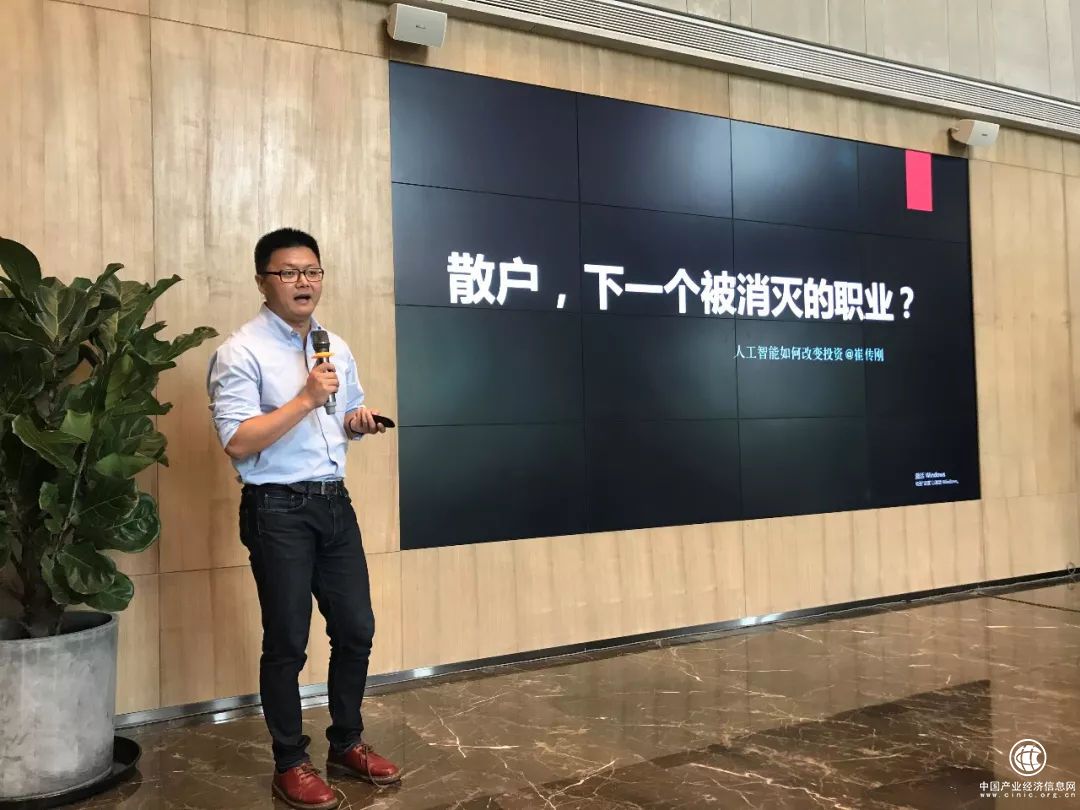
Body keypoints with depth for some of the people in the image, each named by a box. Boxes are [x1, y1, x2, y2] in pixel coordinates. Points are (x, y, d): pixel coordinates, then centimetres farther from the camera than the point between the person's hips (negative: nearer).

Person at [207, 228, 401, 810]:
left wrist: (358, 420, 0)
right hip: (278, 510, -7)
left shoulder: (336, 348, 11)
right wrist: (307, 399, -23)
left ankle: (346, 744, 31)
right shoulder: (242, 352, -11)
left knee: (356, 629, 12)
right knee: (286, 642, 4)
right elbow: (237, 442, -20)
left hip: (334, 502, 7)